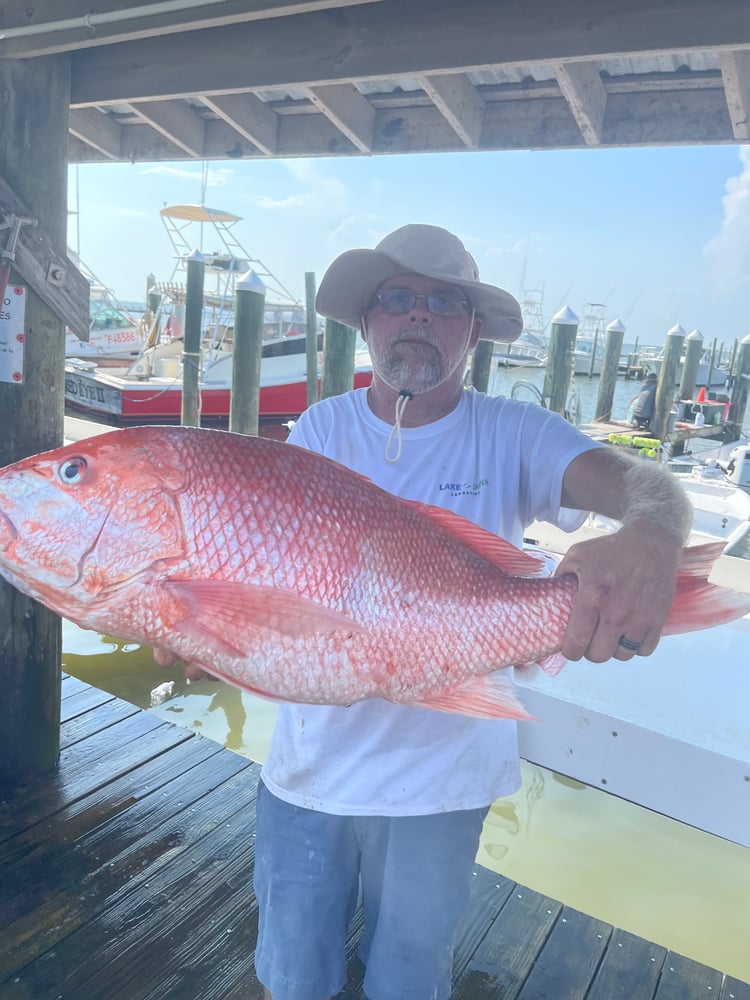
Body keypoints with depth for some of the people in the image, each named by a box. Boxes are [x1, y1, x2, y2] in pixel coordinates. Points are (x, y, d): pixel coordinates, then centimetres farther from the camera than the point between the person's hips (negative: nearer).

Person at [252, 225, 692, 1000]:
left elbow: (642, 484, -23)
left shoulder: (513, 436, -8)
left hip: (442, 776, -1)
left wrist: (650, 537, -46)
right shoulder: (321, 429, -3)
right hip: (309, 762, 1)